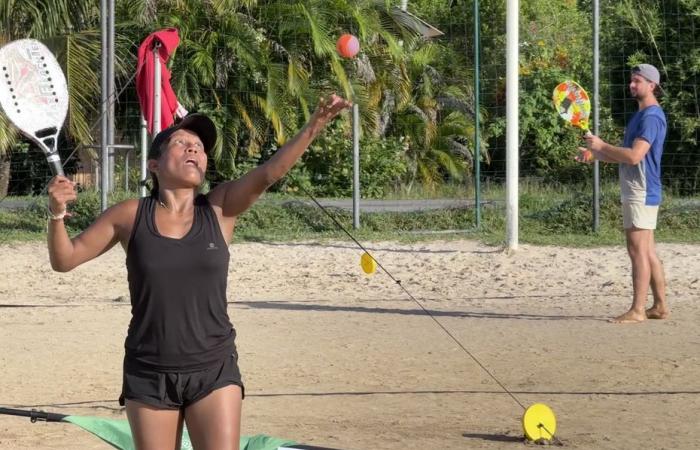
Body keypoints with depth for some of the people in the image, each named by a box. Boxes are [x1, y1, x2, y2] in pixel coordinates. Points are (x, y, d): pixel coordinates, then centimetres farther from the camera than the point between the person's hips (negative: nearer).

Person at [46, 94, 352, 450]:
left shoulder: (220, 209, -1)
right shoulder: (130, 216, -1)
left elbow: (269, 171, -17)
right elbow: (64, 260, 4)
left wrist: (314, 125, -32)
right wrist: (57, 214, -16)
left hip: (213, 371, 0)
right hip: (149, 375, 0)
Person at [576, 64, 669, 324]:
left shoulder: (651, 117, -15)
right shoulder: (641, 115, 19)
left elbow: (634, 156, -25)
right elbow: (624, 156, 26)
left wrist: (601, 145, -16)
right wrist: (594, 154, 13)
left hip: (642, 193, -11)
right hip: (638, 192, 11)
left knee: (638, 250, -10)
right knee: (647, 251, 12)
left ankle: (637, 310, -11)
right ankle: (660, 306, 16)